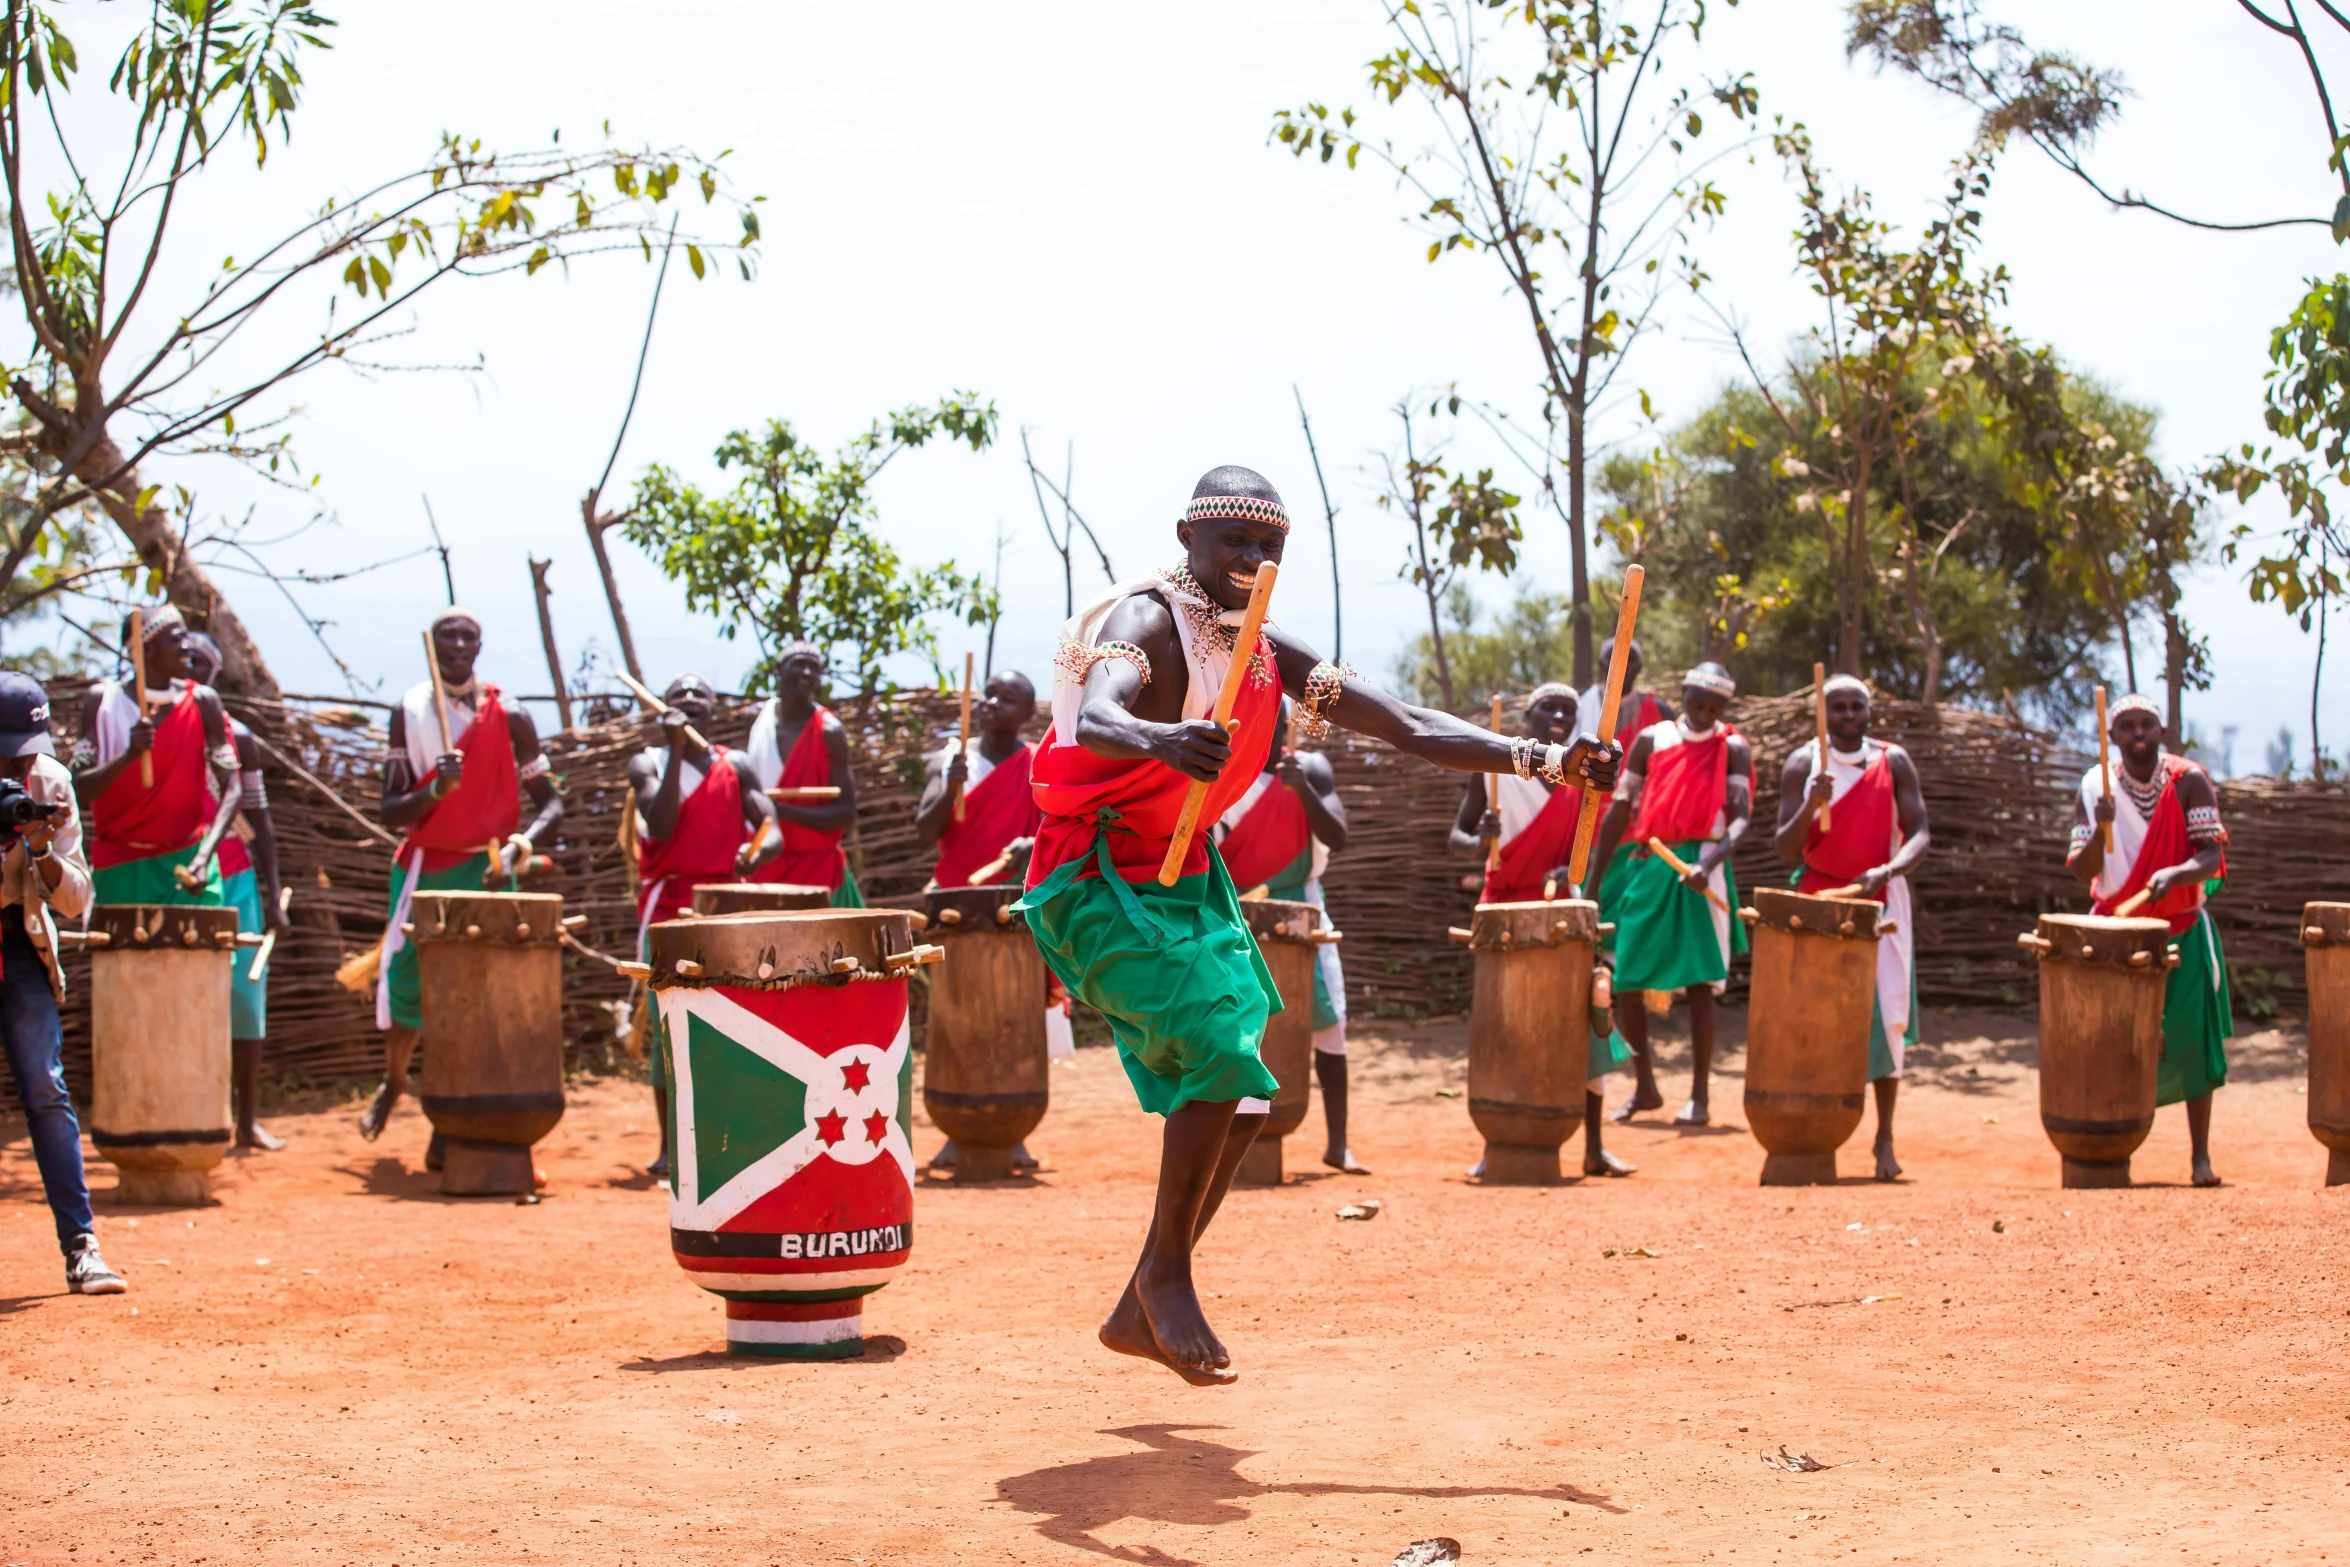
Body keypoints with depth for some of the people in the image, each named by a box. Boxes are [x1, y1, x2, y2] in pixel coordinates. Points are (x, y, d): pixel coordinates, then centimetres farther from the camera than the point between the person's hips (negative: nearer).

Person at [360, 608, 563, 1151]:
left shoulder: (509, 718, 0)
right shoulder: (408, 713, 2)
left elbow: (550, 803, 2)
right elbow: (391, 813, -2)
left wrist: (517, 846, -16)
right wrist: (436, 788, -22)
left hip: (484, 870, -1)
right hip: (422, 866, 1)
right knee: (403, 986, 2)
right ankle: (394, 1080, 35)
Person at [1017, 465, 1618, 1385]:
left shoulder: (1269, 654, 6)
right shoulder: (1145, 621, -17)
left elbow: (1409, 728, 3)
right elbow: (1094, 718, -39)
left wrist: (1541, 760, -9)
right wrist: (1159, 740, -63)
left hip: (1188, 879, 8)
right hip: (1099, 882, -8)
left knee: (1238, 1100, 7)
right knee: (1223, 1051, -23)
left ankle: (1142, 1310, 20)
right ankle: (1166, 1270, -6)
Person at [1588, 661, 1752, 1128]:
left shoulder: (1733, 749, 2)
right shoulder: (1651, 740, 9)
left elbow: (1740, 818, -9)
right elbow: (1619, 811, 10)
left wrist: (1708, 864, -28)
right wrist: (1594, 884, 6)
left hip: (1698, 871, -3)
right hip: (1646, 869, 3)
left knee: (1699, 983, -9)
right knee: (1622, 983, 2)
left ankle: (1699, 1095, -3)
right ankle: (1645, 1087, 17)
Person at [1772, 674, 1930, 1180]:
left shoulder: (1893, 762, 3)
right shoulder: (1803, 764, 1)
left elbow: (1919, 833, -3)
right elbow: (1785, 849, -3)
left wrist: (1888, 870, -22)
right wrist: (1811, 805, -22)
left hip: (1881, 901, 0)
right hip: (1817, 901, 0)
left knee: (1884, 1015, -4)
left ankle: (1885, 1138, 3)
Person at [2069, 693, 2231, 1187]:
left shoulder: (2189, 781, -7)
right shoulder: (2094, 787, -3)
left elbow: (2213, 854, -13)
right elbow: (2081, 872, -6)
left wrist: (2176, 873, -33)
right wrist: (2100, 827, -24)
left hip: (2181, 930, -1)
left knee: (2190, 1041, -5)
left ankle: (2201, 1155, 2)